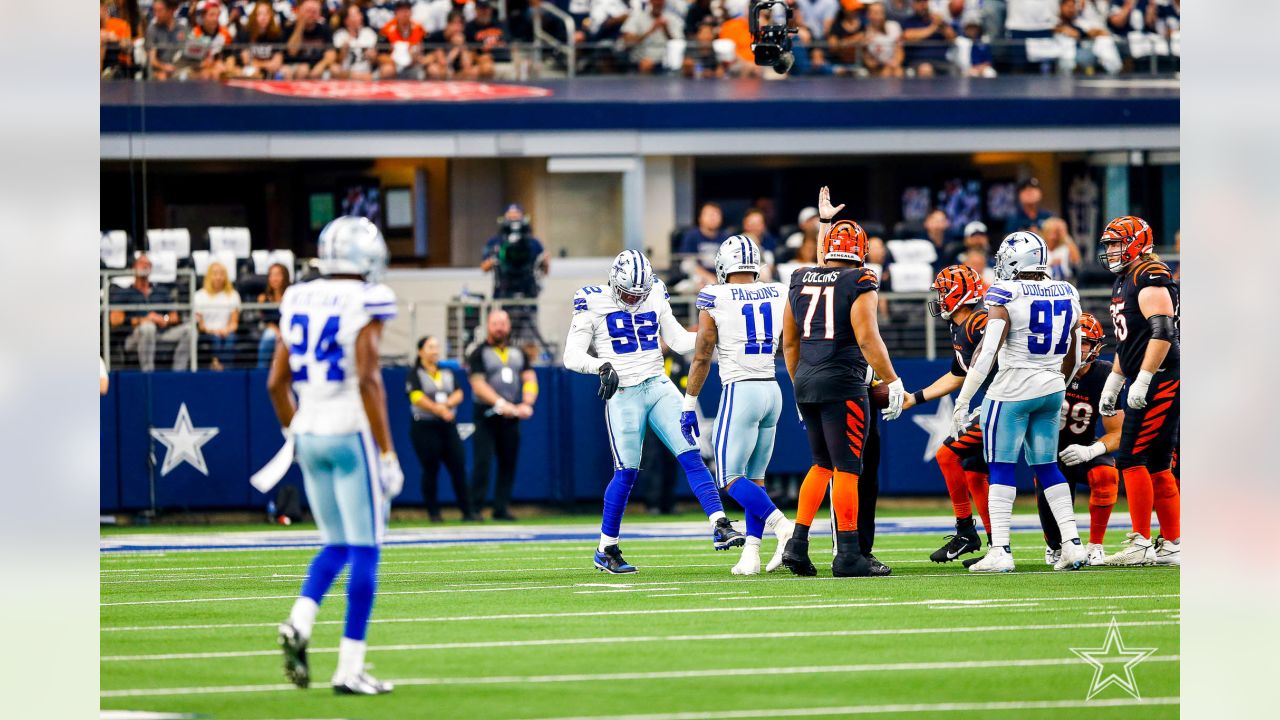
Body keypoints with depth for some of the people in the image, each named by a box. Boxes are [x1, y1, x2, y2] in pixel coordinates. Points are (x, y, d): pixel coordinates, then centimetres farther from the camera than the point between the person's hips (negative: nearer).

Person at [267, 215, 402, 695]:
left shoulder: (299, 301, 7)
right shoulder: (365, 304, -11)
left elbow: (276, 382, 9)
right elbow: (367, 381, -17)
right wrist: (387, 453, -14)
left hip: (311, 437, 6)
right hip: (352, 437, -6)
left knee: (335, 546, 18)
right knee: (363, 551, 1)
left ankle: (298, 624, -8)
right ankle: (349, 669, -1)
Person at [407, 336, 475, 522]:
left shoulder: (448, 372, 15)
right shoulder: (415, 374, -1)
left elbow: (458, 394, 7)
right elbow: (417, 398, -13)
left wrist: (446, 403, -14)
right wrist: (440, 410, -21)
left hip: (448, 426, 4)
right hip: (424, 427, -4)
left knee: (459, 468, -1)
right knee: (430, 470, -1)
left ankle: (467, 511, 2)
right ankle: (433, 512, 6)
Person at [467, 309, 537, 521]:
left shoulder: (518, 353, 15)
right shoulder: (479, 354, 0)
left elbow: (530, 380, 8)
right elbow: (478, 384, -11)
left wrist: (527, 404, -12)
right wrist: (501, 404, -23)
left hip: (511, 417, 5)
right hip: (487, 415, -5)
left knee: (508, 464, 3)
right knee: (483, 462, -12)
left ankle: (501, 508, 7)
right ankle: (474, 508, -11)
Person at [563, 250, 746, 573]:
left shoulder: (655, 299, 8)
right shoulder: (593, 304, -5)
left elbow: (679, 340, 10)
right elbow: (572, 356, -7)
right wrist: (601, 366, -25)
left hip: (659, 388, 4)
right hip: (623, 395, -4)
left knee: (691, 457, -8)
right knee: (626, 473, -5)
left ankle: (720, 527, -12)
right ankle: (606, 550, 7)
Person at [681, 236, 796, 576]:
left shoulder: (715, 299, -7)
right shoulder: (778, 296, 6)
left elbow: (702, 356, -5)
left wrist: (689, 404, 3)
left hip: (739, 392, -6)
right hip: (772, 392, 6)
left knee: (730, 478, -3)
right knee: (754, 477, 13)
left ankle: (783, 526, -22)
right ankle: (751, 554, 5)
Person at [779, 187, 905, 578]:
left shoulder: (800, 280, 11)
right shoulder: (859, 283, -8)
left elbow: (789, 342, 16)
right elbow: (867, 339, -15)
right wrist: (893, 382, -7)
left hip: (806, 384, 6)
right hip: (843, 384, -6)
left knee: (822, 465, 18)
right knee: (846, 469, -3)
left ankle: (797, 545, 11)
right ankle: (848, 556, -4)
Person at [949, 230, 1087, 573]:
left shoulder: (1005, 296, -13)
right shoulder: (1067, 295, 5)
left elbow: (986, 353, -18)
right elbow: (1073, 358, 14)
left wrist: (962, 402, -14)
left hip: (1012, 388, -6)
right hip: (1051, 390, 6)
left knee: (1001, 468, 1)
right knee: (1046, 466, 15)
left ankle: (1000, 551, -5)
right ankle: (1072, 544, 8)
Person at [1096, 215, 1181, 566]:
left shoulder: (1150, 279, -12)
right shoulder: (1123, 282, 19)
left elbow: (1162, 332, -22)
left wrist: (1142, 380, -25)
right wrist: (1113, 383, 27)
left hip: (1160, 381, -10)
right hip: (1144, 383, 10)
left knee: (1131, 459, -12)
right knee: (1156, 466, 10)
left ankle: (1141, 543, -11)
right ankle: (1172, 545, 12)